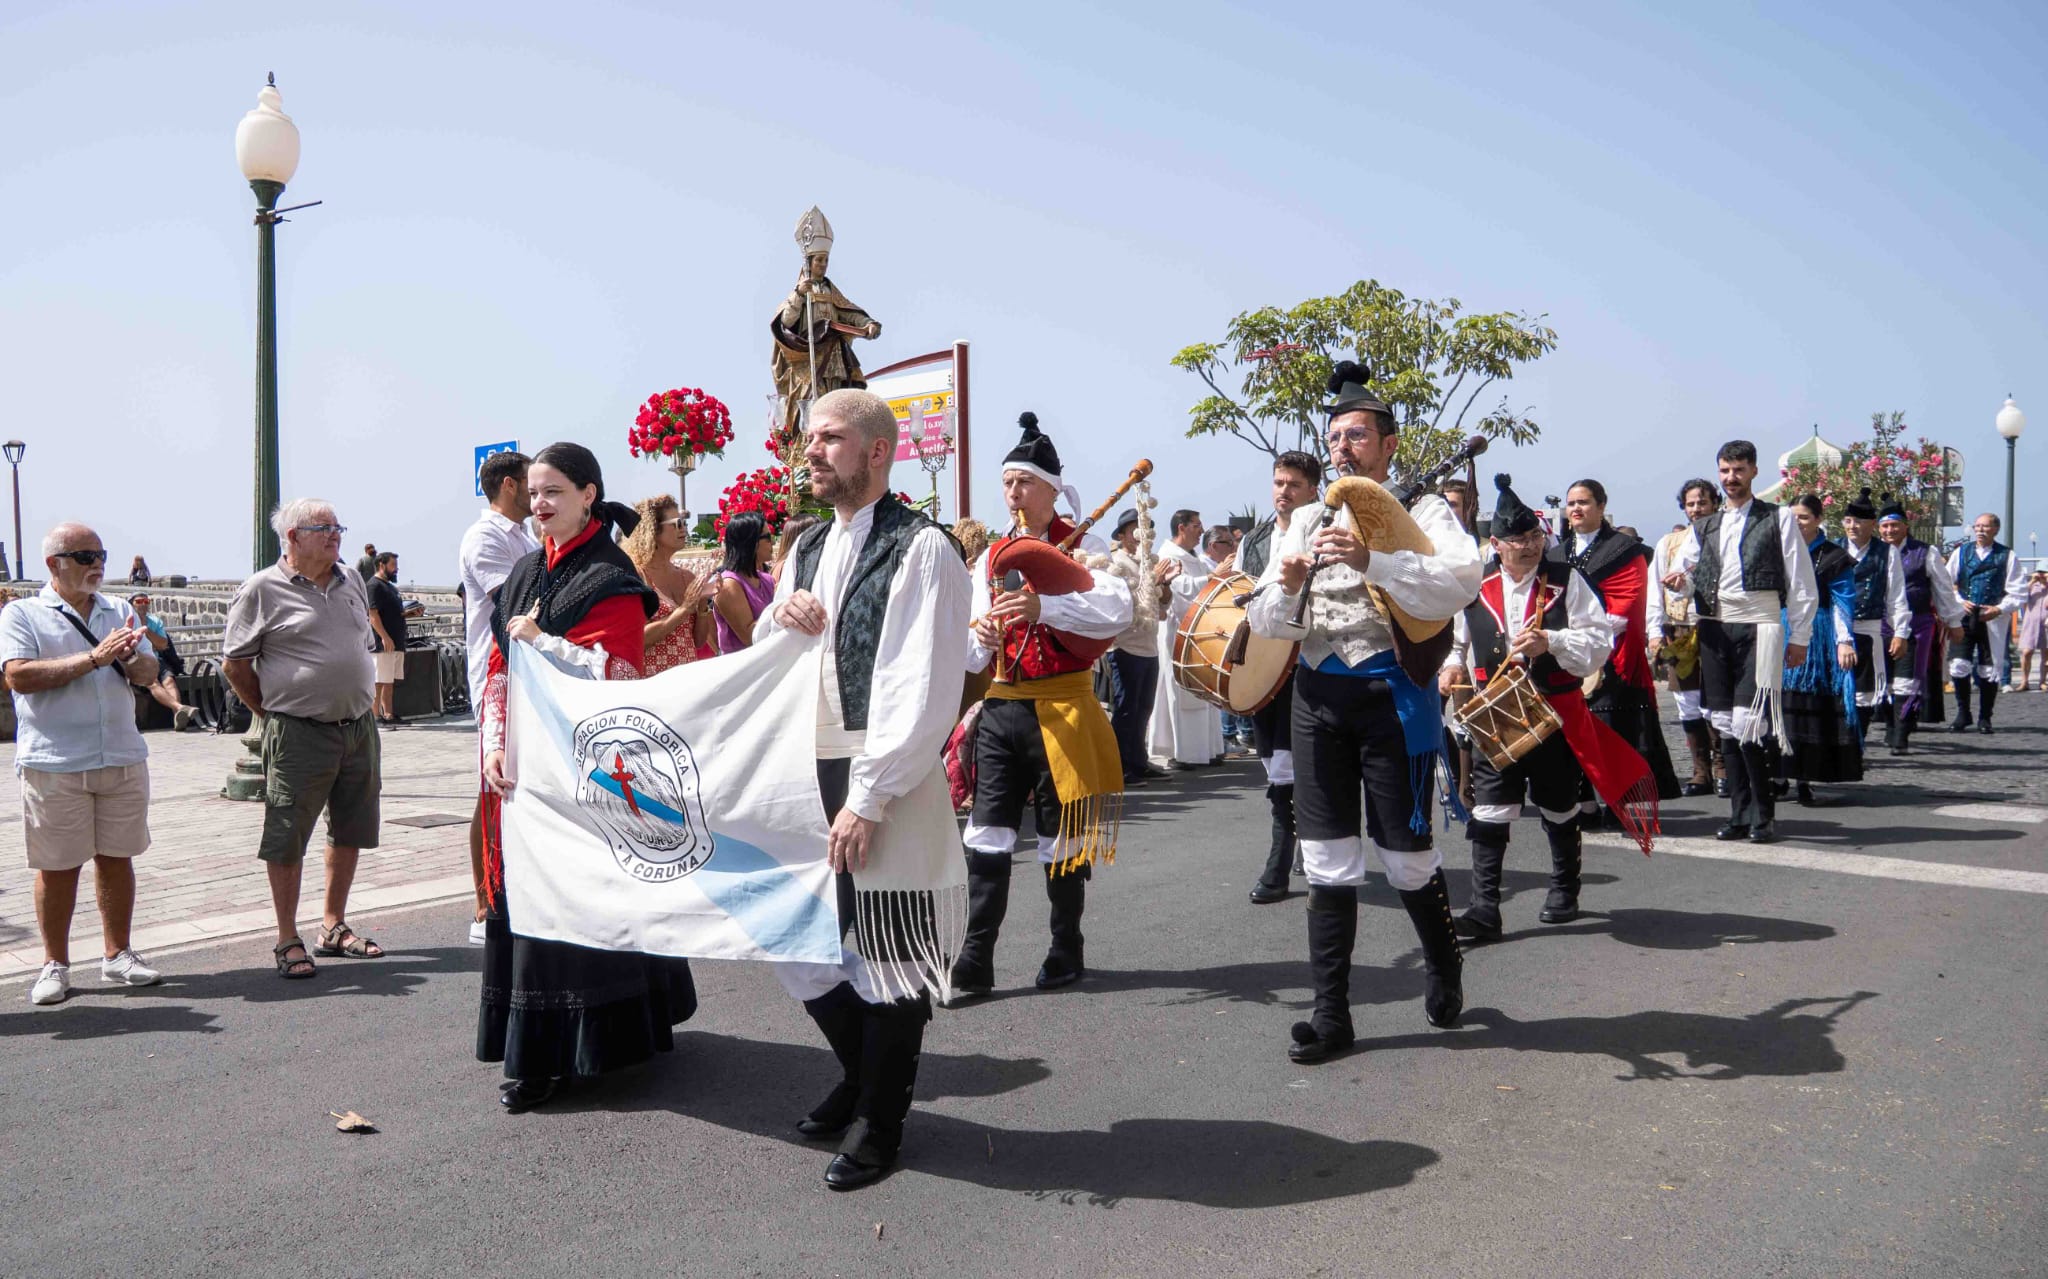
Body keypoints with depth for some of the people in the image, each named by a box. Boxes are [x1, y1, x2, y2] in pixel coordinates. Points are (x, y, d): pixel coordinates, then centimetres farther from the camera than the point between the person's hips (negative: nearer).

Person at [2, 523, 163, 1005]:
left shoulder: (120, 612, 13)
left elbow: (148, 674, 7)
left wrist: (129, 658, -16)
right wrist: (94, 659, -17)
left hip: (122, 758, 4)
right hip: (54, 764, -4)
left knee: (117, 857, 10)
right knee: (57, 866, 3)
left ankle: (117, 955, 21)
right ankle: (55, 965, 16)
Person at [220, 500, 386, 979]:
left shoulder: (351, 581, 11)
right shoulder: (262, 590, -6)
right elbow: (234, 664, -3)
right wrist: (272, 712, 0)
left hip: (358, 728, 6)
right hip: (300, 735, -6)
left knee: (350, 832, 13)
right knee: (286, 838, 1)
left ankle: (333, 927, 27)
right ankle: (288, 941, 13)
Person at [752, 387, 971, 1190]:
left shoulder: (921, 550, -10)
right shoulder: (809, 550, 14)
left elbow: (922, 690, -16)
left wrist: (867, 800, -19)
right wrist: (780, 619, -2)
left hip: (887, 787, -7)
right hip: (807, 772, 8)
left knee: (888, 958, 4)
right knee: (792, 936, 13)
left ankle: (878, 1123, 24)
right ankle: (863, 1073, 37)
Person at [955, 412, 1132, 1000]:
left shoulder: (1081, 545, -2)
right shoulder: (992, 556, 12)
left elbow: (1117, 609, -22)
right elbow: (973, 656, 11)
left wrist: (1043, 606, -34)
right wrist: (981, 638, -13)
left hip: (1062, 705, -4)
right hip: (1001, 706, 4)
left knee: (1062, 836, 5)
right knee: (987, 836, 0)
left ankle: (1067, 952, 21)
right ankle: (975, 962, 5)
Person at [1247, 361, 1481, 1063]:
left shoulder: (1422, 512, 1)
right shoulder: (1308, 524, 15)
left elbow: (1464, 581, -19)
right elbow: (1265, 625, 10)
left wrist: (1371, 559, -29)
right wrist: (1287, 586, -12)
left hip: (1393, 693, -4)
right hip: (1318, 695, 4)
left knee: (1404, 850, 2)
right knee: (1327, 859, 4)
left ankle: (1444, 968, 32)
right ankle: (1330, 1013, 11)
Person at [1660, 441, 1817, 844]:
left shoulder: (1778, 520, 5)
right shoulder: (1704, 527, 18)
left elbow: (1801, 583, 3)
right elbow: (1684, 569, 8)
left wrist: (1799, 637, -1)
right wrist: (1679, 579, -17)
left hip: (1757, 629, -5)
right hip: (1714, 630, 5)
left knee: (1748, 726, -13)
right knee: (1725, 726, 7)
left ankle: (1763, 817, 0)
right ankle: (1740, 815, 16)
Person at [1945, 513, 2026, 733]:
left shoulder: (2007, 556, 2)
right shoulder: (1961, 552, 8)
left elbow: (2018, 593, 0)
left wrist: (1999, 609, -13)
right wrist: (1959, 602, -6)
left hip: (1994, 621, -1)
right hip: (1964, 618, 1)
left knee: (1989, 671, 3)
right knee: (1958, 666, -8)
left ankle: (1985, 718, 15)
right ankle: (1962, 714, 7)